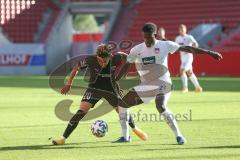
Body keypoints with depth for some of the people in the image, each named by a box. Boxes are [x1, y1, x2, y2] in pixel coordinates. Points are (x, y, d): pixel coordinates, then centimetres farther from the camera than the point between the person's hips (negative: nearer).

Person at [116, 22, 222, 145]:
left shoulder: (164, 45, -7)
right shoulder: (137, 50, 2)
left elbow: (186, 48, -7)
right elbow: (126, 66, 12)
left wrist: (208, 52, -10)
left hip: (162, 83, -5)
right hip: (146, 85, 5)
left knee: (161, 107, -31)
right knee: (123, 102, 0)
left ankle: (178, 135, -22)